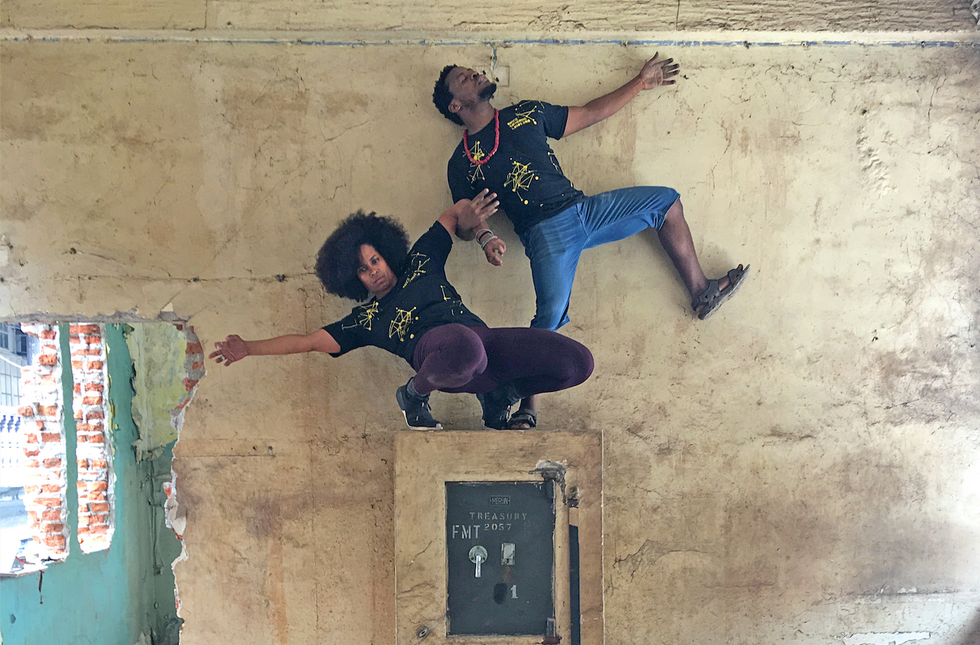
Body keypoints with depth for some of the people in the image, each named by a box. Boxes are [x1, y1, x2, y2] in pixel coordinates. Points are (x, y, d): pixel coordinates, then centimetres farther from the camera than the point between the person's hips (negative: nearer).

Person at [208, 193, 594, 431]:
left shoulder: (420, 263, 29)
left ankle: (499, 395, 12)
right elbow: (309, 341, 21)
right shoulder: (365, 319, 24)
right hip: (435, 346, -3)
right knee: (463, 345, -45)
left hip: (483, 339, 4)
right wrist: (249, 349, 12)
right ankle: (415, 394, -7)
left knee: (578, 363, -15)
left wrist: (470, 212, 10)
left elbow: (456, 212, 35)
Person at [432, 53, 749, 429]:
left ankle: (701, 293, 13)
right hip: (545, 231, -6)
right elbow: (463, 221, 3)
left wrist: (641, 83, 25)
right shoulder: (462, 162, 8)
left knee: (666, 201, 5)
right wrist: (483, 236, -21)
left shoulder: (526, 114, 20)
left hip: (584, 209, 6)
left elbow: (590, 114, 25)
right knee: (551, 313, -29)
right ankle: (526, 407, -18)